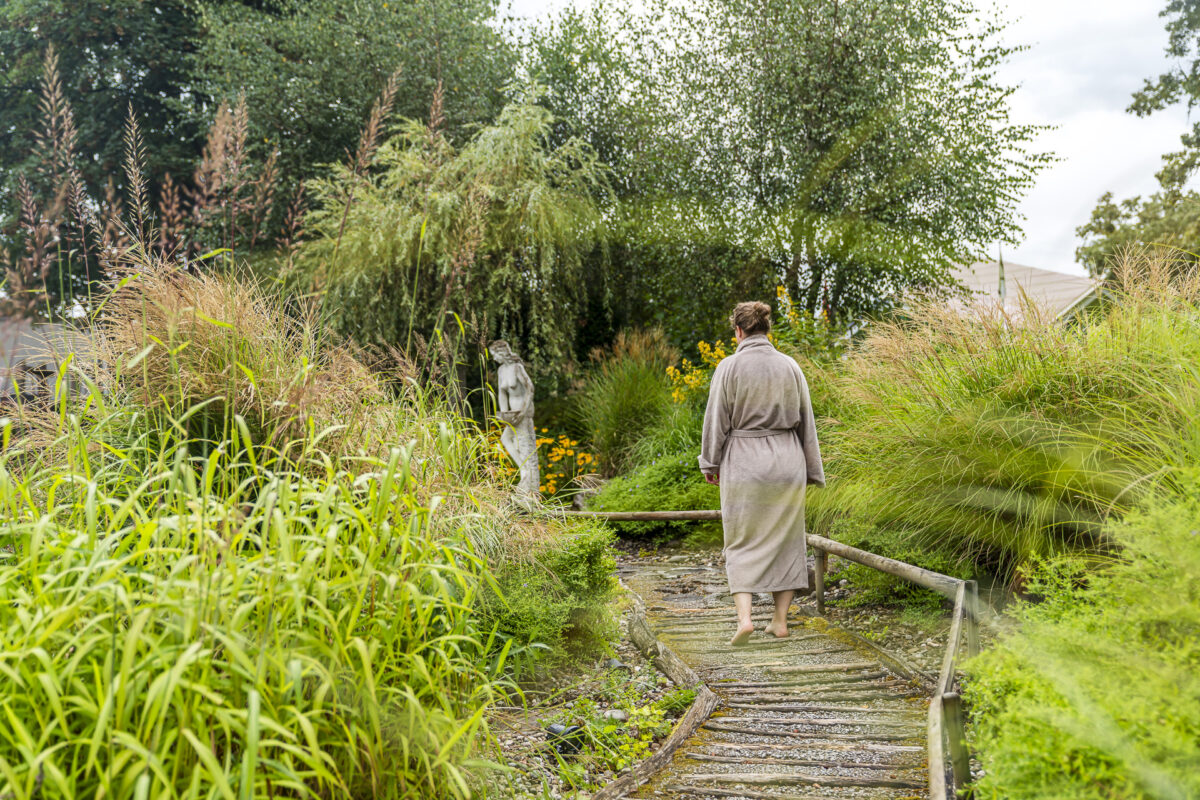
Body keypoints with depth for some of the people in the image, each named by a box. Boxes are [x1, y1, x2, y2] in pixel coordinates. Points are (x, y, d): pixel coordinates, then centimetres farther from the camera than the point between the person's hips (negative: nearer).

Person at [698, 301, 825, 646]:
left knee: (743, 543, 5)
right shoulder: (790, 366, 4)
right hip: (786, 462, 3)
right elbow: (805, 422, 9)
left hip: (744, 463, -3)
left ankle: (744, 617, -10)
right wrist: (811, 470, 16)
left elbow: (717, 420, -4)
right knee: (784, 539, 13)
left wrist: (711, 463, 8)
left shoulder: (730, 366, -7)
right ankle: (780, 620, 16)